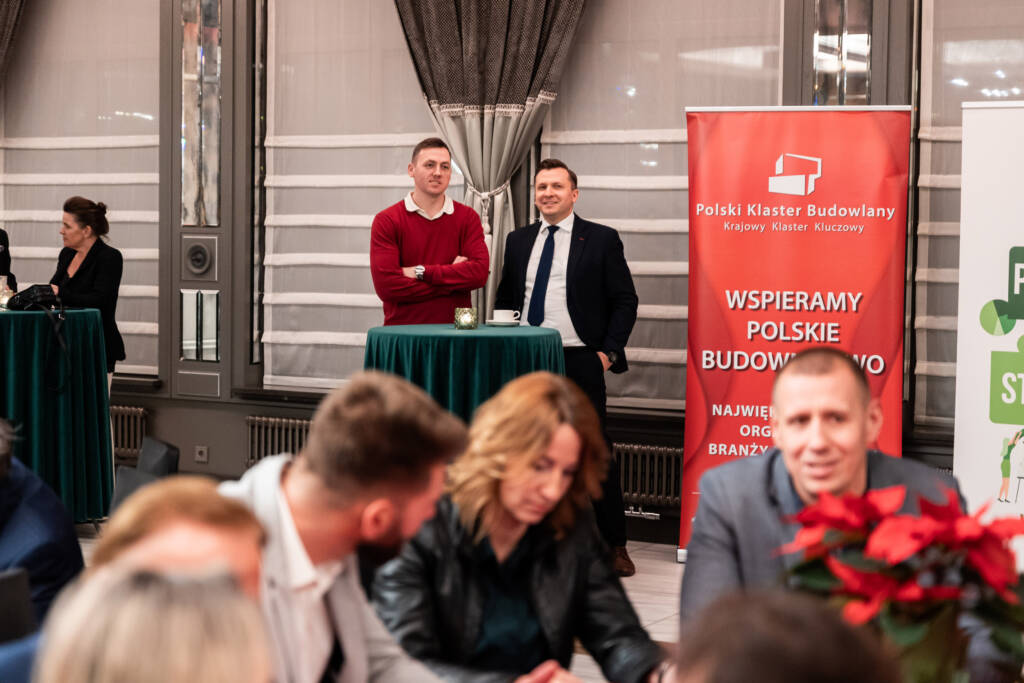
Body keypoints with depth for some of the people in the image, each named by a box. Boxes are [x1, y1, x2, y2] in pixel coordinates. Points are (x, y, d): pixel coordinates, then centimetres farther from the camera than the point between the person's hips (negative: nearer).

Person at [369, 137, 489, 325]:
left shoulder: (467, 218, 12)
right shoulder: (386, 221, 3)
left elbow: (480, 272, -1)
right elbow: (386, 285, -7)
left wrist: (422, 272, -7)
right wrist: (455, 279, -4)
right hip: (403, 331, -1)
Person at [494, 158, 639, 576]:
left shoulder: (601, 240, 1)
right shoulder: (518, 241, 13)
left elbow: (625, 301, 0)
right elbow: (504, 301, 18)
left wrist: (609, 351, -8)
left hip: (580, 362, -4)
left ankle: (614, 545, 6)